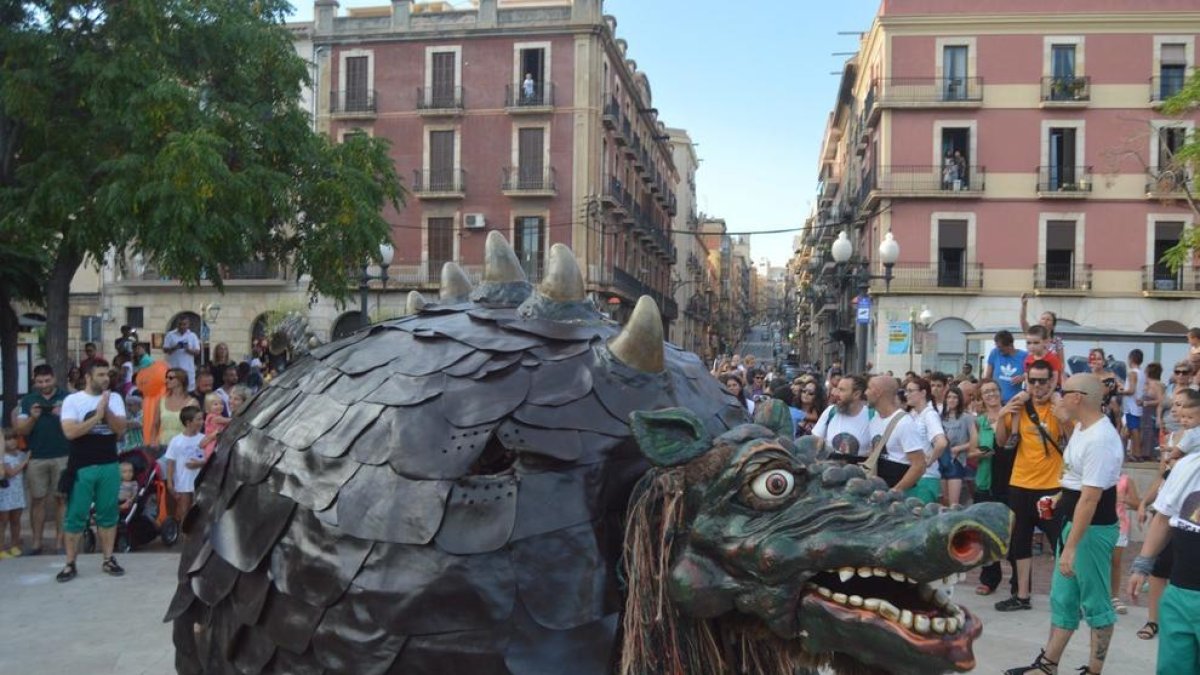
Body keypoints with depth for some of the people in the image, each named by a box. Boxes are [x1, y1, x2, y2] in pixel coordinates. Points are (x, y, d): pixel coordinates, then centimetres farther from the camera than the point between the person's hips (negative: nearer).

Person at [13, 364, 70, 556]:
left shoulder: (67, 398, 2)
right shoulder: (28, 400, 9)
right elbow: (21, 430, 5)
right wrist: (33, 418, -14)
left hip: (63, 457, -2)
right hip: (36, 458, 2)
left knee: (62, 498, 0)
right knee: (37, 500, 4)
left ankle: (60, 541, 5)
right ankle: (36, 543, 8)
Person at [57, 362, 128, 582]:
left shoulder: (114, 398, 5)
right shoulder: (72, 400, -3)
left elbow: (121, 429, -3)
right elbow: (70, 432, -14)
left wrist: (107, 410, -16)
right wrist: (97, 416, -16)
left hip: (109, 466, 2)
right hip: (82, 467, -2)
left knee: (108, 514, 7)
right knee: (76, 516, 2)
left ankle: (108, 560, 15)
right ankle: (70, 564, 10)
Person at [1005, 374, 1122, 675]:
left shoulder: (1100, 440, -25)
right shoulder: (1082, 427, 7)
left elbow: (1090, 497, -28)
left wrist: (1070, 548, -28)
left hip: (1093, 528, -10)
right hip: (1072, 521, 10)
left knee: (1094, 603, 4)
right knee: (1062, 598, 16)